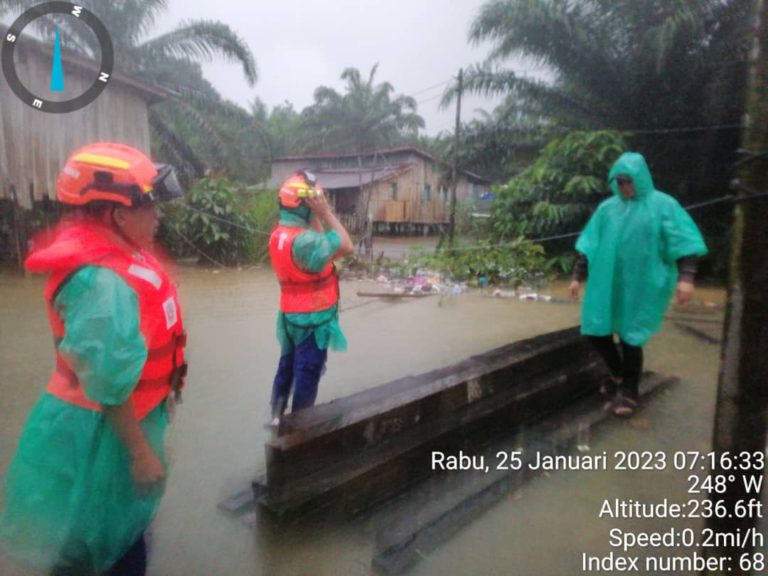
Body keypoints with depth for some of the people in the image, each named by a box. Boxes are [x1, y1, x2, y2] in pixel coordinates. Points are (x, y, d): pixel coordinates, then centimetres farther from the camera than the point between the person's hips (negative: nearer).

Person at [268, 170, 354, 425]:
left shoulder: (281, 233, 1)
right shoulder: (303, 240, -28)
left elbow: (321, 242, 9)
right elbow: (347, 246, -23)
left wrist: (316, 217, -1)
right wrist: (325, 212, -20)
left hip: (291, 313, 9)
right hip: (311, 318, -9)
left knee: (287, 367, 21)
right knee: (308, 373, 6)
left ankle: (277, 416, 35)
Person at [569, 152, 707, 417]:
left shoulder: (662, 204, -3)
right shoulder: (607, 207, 8)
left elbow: (684, 241, -9)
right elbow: (589, 244, 10)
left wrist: (686, 276, -20)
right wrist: (578, 275, 8)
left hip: (642, 286, -4)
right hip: (607, 283, 4)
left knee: (630, 337, 0)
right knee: (597, 331, 5)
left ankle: (628, 391, 22)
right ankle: (619, 375, 32)